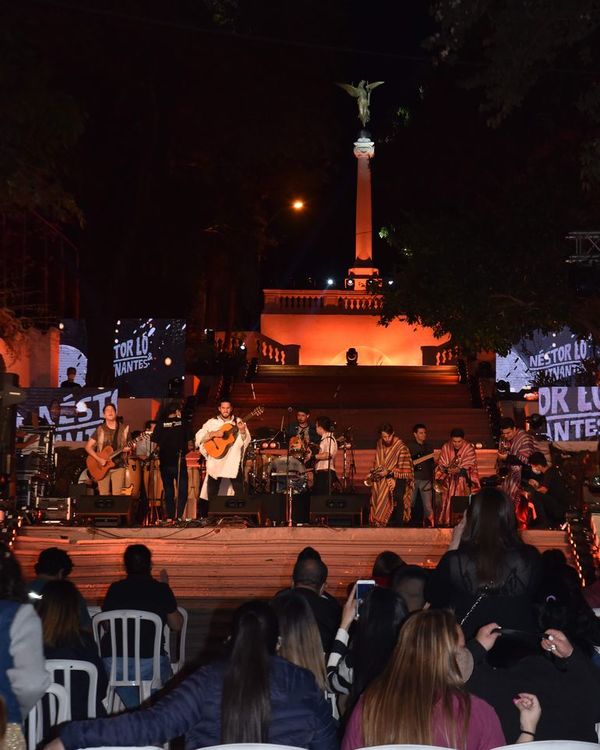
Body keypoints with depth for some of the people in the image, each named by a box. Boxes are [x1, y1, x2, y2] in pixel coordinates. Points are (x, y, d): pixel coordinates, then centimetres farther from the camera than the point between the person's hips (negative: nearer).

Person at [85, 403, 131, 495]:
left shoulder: (124, 428, 5)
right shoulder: (100, 429, 2)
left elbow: (129, 446, 12)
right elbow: (88, 446, 1)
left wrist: (129, 448, -12)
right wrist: (98, 459, -11)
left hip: (118, 466, 0)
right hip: (102, 467, 0)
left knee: (117, 496, -8)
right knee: (104, 496, -1)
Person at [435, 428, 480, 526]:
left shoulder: (469, 448, -6)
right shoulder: (446, 448, 1)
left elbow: (468, 467, -12)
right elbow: (441, 465, -1)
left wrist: (459, 470, -31)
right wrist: (447, 470, -22)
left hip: (464, 482, -2)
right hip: (450, 481, 2)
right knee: (449, 502, -4)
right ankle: (448, 523, 2)